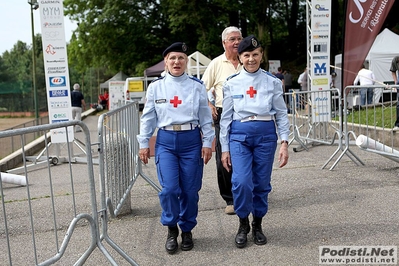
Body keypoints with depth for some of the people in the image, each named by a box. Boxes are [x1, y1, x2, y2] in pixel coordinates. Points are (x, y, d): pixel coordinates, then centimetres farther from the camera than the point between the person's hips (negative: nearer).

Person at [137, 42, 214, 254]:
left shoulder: (197, 86, 2)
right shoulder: (155, 87, 4)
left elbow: (205, 117, 4)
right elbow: (148, 117, 7)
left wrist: (207, 142, 0)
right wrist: (143, 143, 6)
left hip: (191, 140, 0)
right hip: (165, 141, 0)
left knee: (190, 190, 4)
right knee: (169, 188, -9)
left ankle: (187, 230, 24)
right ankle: (171, 230, 15)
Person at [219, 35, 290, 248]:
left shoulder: (272, 82, 5)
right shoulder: (232, 84, 5)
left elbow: (281, 113, 6)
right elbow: (226, 117, 7)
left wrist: (284, 142, -3)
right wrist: (224, 149, 5)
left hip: (266, 133, 1)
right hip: (239, 134, -1)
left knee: (262, 183, 6)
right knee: (242, 182, -13)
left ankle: (257, 225, 27)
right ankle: (243, 224, 12)